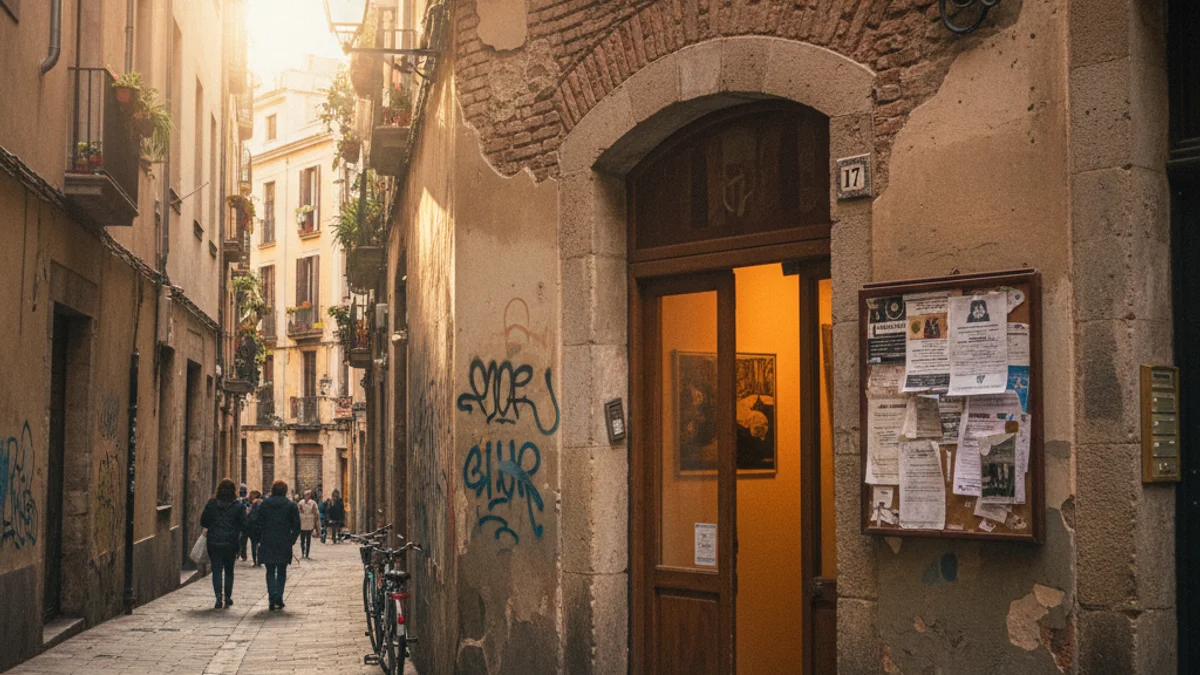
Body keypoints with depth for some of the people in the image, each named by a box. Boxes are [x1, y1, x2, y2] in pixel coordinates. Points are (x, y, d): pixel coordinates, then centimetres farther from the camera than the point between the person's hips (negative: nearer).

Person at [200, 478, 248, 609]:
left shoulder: (211, 504, -3)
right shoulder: (238, 506, -5)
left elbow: (203, 522, 0)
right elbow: (244, 525, -5)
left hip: (214, 543, 0)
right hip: (230, 543, 0)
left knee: (216, 570, 2)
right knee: (229, 570, 15)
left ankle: (218, 597, -11)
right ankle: (228, 597, 20)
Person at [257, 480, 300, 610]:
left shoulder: (263, 504, 4)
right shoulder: (291, 505, 0)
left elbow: (258, 523, 2)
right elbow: (296, 526, -2)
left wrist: (259, 540, 8)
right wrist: (292, 540, 8)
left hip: (267, 543, 1)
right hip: (284, 544, -1)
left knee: (270, 572, 8)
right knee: (281, 572, 11)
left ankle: (273, 598, -9)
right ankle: (279, 599, 6)